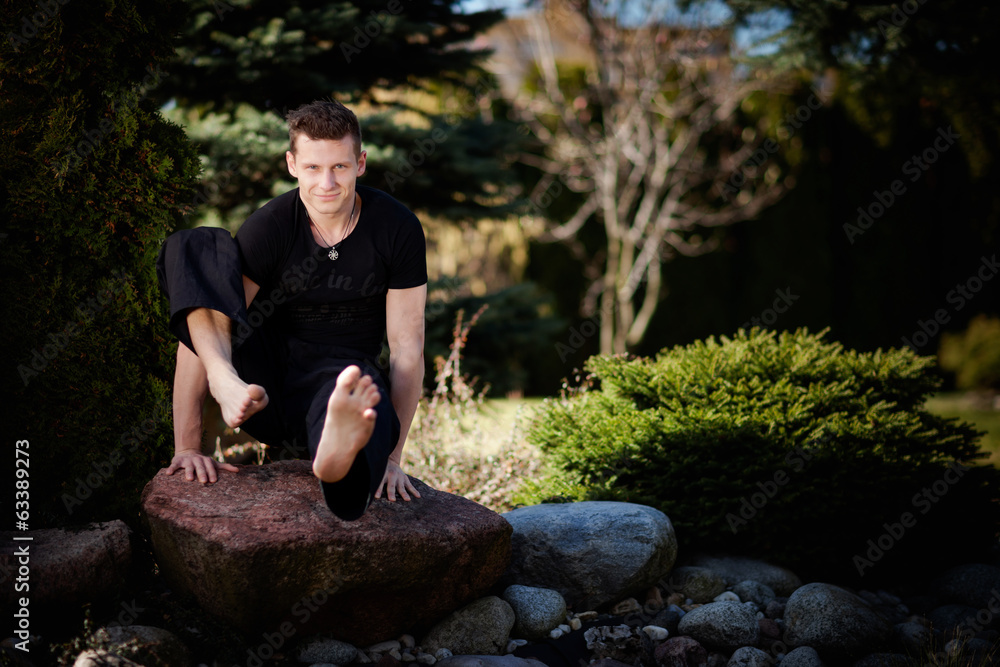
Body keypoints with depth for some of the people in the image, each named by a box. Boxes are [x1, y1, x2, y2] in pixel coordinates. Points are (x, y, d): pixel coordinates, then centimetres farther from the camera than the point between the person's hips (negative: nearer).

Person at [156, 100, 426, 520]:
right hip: (266, 379, 1)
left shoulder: (396, 228, -8)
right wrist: (187, 447, -20)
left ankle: (338, 450, -77)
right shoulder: (267, 228, -11)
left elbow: (407, 348, -6)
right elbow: (201, 333, -15)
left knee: (366, 391, -41)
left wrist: (391, 455, -12)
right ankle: (229, 388, -43)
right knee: (192, 247, -19)